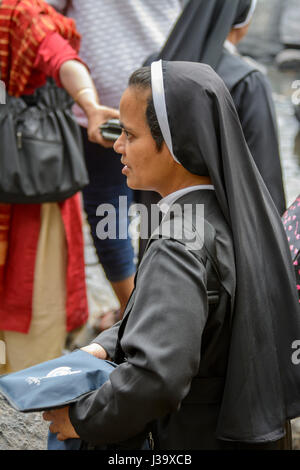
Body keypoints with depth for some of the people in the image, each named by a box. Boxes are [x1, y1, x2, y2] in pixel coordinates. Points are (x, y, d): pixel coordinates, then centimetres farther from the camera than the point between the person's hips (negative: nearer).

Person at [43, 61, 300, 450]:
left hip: (196, 435, -7)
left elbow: (155, 378, -40)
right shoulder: (234, 213, -3)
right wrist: (107, 346, 0)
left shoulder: (179, 251, -29)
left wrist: (82, 419, -24)